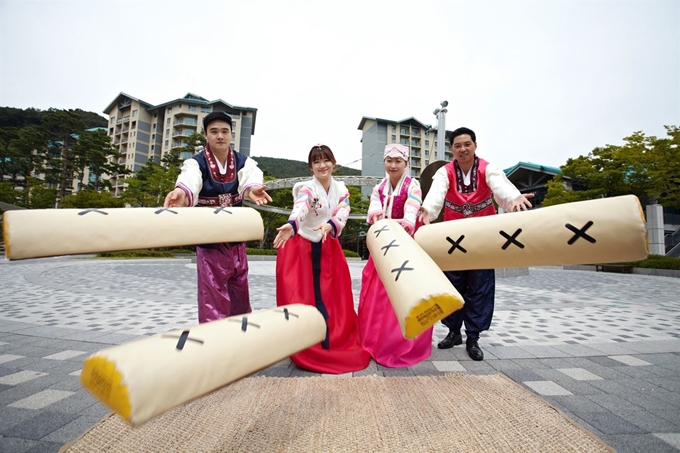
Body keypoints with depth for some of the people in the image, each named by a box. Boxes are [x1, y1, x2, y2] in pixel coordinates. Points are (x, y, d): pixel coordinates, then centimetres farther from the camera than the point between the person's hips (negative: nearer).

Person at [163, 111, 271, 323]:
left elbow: (250, 178, -27)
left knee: (240, 295, 17)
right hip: (210, 243, -3)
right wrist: (181, 192, -59)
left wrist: (252, 188, -52)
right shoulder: (196, 163, -10)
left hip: (237, 240, 3)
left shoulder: (243, 161, -3)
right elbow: (189, 181, -34)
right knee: (212, 300, -2)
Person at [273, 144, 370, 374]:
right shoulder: (307, 188, -13)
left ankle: (336, 341, 23)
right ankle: (308, 349, 14)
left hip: (330, 247, 4)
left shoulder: (341, 189, 1)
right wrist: (291, 225, -58)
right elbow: (300, 208, -36)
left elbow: (343, 212, -17)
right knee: (305, 296, -3)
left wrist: (330, 225, -40)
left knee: (333, 296, 5)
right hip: (303, 247, -4)